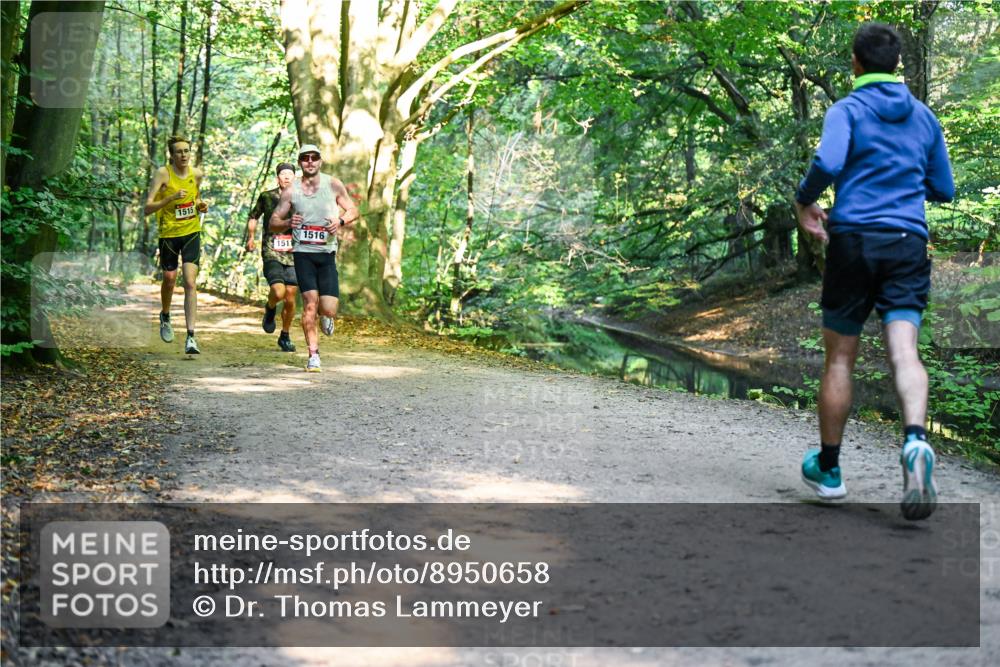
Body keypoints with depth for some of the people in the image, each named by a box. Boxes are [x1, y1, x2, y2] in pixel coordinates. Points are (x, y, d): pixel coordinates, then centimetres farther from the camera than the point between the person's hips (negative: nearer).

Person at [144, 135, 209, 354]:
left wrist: (200, 206, -1)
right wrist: (171, 198, -30)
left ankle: (190, 337, -13)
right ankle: (165, 316, 47)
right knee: (169, 279, 14)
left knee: (190, 283, -11)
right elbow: (147, 208, -17)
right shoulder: (163, 174, -12)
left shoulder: (196, 174, 0)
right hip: (169, 233, -2)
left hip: (192, 232, 2)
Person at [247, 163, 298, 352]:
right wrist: (250, 237, 10)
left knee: (290, 299, 3)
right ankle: (270, 309, 14)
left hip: (293, 255, 2)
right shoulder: (267, 196, 3)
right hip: (271, 253, -2)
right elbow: (254, 216, 18)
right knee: (278, 292, -23)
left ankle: (285, 336, 23)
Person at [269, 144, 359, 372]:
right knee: (310, 302, -13)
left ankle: (326, 315, 32)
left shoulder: (333, 185, 1)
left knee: (329, 309, -8)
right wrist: (288, 223, -17)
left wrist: (341, 221, -11)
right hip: (303, 253, 0)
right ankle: (313, 355, -2)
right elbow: (273, 223, 5)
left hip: (327, 253, 1)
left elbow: (353, 210, 11)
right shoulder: (290, 191, 1)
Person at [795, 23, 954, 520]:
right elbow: (943, 190, 20)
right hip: (909, 242, 3)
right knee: (904, 351, -8)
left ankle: (827, 469, 18)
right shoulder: (923, 117, 14)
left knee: (839, 358, 8)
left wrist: (803, 202, -1)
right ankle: (915, 441, -36)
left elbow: (828, 162, -19)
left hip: (854, 240, -3)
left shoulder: (847, 110, 0)